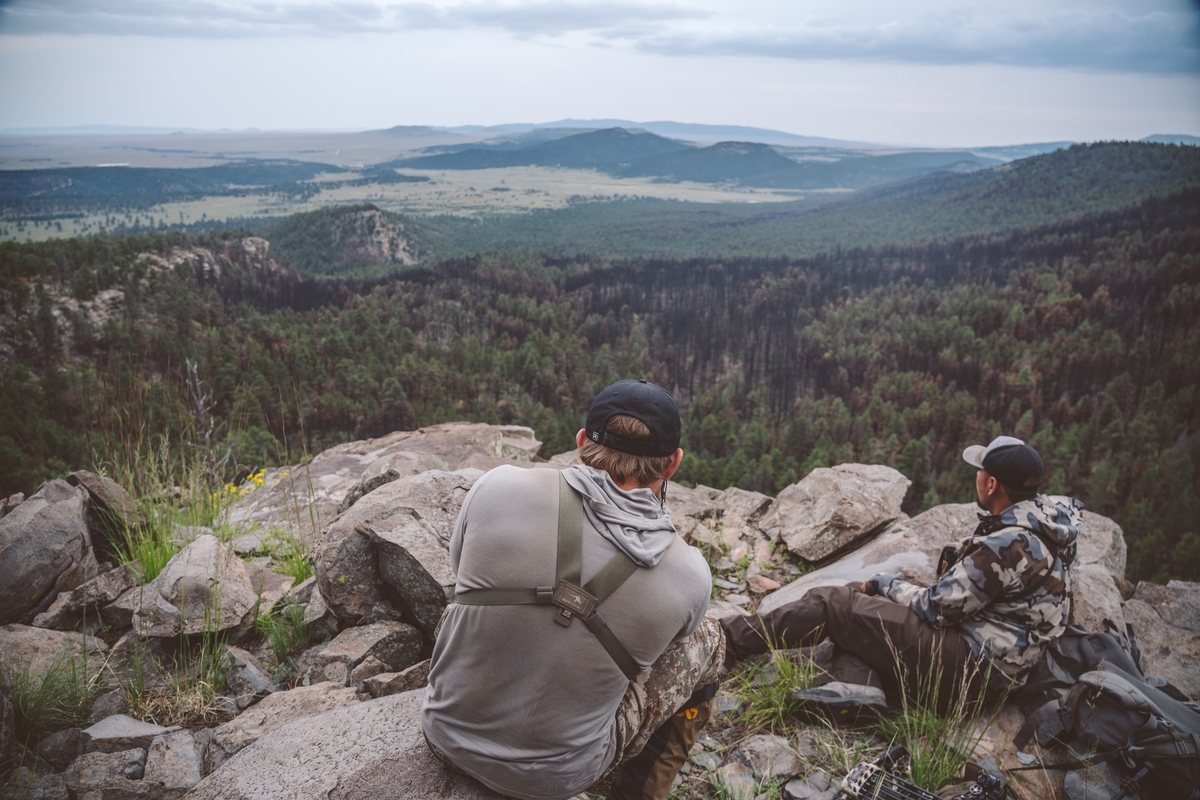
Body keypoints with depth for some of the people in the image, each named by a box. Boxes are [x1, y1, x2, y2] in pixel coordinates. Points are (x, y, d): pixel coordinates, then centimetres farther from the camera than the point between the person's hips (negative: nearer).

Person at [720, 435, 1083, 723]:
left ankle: (727, 639, 0)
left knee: (829, 604, -7)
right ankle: (858, 686, -9)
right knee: (857, 602, 13)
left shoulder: (1008, 543, -23)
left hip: (971, 665, -10)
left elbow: (937, 608, -16)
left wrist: (886, 584, 1)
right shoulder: (1048, 517, 7)